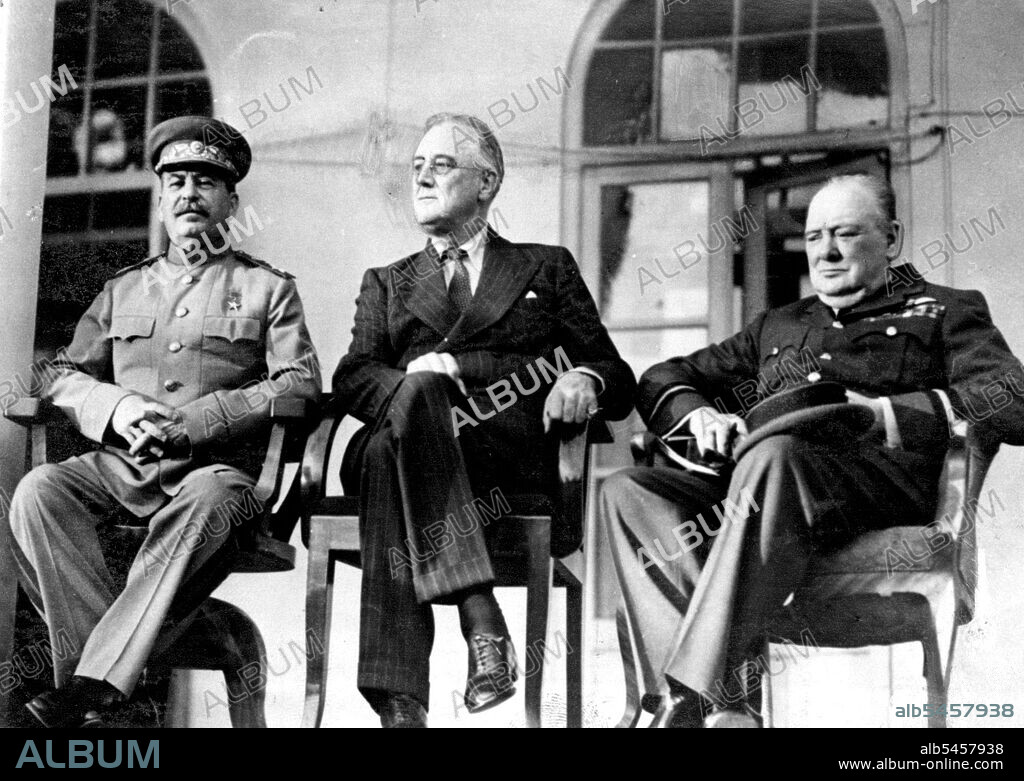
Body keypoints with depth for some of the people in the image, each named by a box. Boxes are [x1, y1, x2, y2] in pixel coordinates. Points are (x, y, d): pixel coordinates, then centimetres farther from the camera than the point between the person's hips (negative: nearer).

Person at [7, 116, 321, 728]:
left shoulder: (268, 288, 13)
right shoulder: (123, 290, 24)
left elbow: (301, 385, -1)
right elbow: (62, 376, 20)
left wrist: (191, 421, -13)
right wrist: (116, 408, -5)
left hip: (219, 466, -4)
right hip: (120, 464, 4)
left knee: (205, 503, -39)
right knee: (38, 491, -27)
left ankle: (97, 683, -40)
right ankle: (95, 661, -31)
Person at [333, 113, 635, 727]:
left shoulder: (547, 269, 26)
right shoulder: (387, 283, 30)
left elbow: (621, 383, 18)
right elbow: (351, 381, 11)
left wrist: (585, 380, -7)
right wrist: (416, 382, -13)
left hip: (511, 463, -1)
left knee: (391, 455, -35)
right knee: (416, 391, -36)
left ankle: (400, 703, -44)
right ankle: (453, 647, -44)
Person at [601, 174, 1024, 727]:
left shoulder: (945, 312, 20)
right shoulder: (777, 326, 35)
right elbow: (661, 380, 32)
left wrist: (884, 412, -10)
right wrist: (697, 413, 7)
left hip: (876, 474, -5)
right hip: (754, 476, 6)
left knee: (774, 455, -39)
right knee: (624, 492, -21)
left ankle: (692, 697, -42)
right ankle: (723, 704, -37)